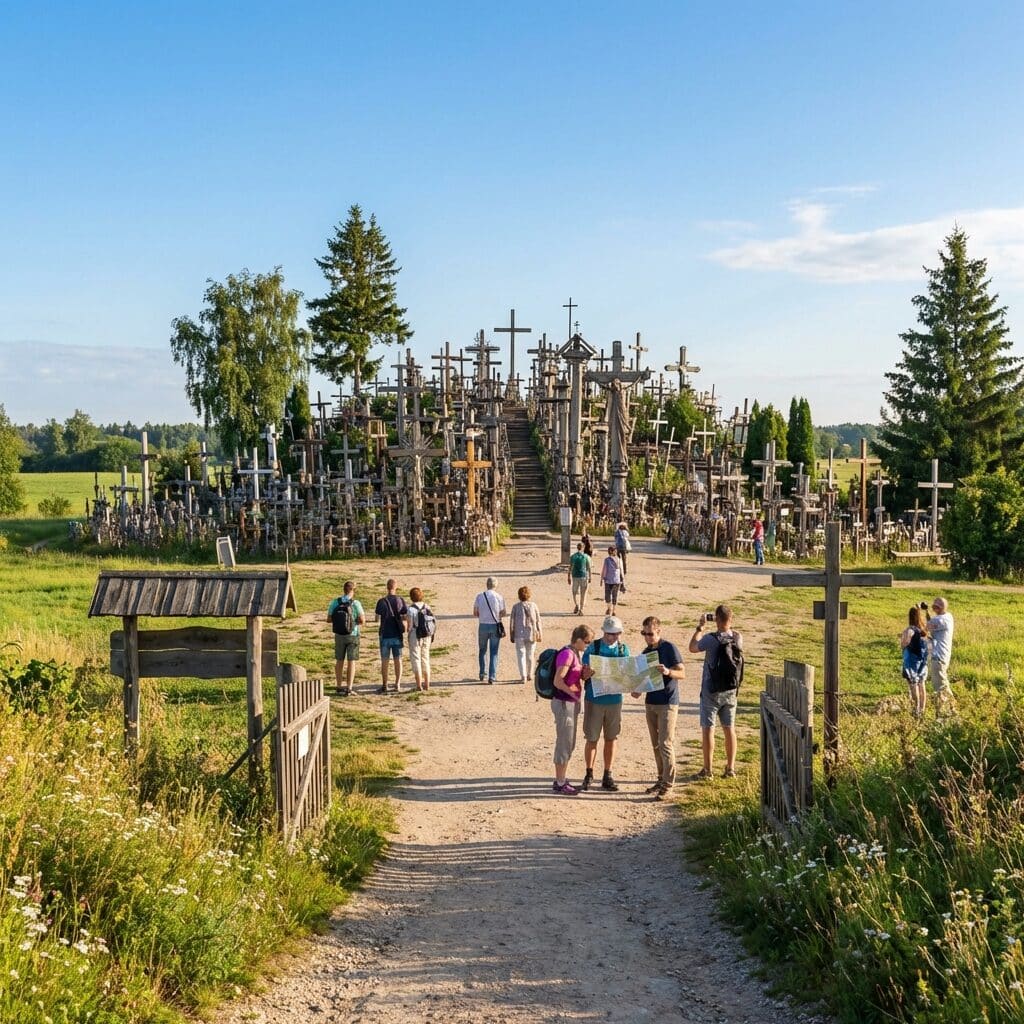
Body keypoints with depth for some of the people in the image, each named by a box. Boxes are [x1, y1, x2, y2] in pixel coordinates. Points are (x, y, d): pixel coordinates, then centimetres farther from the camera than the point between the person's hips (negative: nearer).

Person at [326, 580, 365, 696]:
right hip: (352, 635, -3)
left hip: (339, 635, 3)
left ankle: (339, 686, 26)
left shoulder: (335, 602, -4)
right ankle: (349, 688, -3)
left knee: (339, 661, 16)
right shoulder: (355, 603, -14)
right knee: (351, 662, 2)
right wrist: (354, 621, 5)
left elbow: (329, 619, 1)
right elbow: (362, 620, -16)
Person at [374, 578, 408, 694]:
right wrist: (407, 628, 13)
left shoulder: (382, 601, -10)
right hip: (397, 636, 2)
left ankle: (384, 686, 7)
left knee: (384, 661, 5)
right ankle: (397, 685, 7)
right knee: (398, 660, 8)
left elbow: (377, 618, -3)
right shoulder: (400, 601, -4)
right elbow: (406, 617, -3)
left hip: (385, 635, -2)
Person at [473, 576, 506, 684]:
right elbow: (503, 613, -2)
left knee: (482, 650, 19)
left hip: (483, 626, 1)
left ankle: (482, 674, 20)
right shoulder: (499, 597, -7)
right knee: (494, 652, 4)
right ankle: (492, 677, -1)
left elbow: (475, 614, 2)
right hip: (495, 626, -1)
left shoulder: (479, 596, -3)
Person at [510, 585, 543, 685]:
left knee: (521, 655, 1)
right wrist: (539, 634, 10)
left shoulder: (516, 606, -4)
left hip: (519, 635, -2)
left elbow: (512, 622, -2)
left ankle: (523, 676, -8)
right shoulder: (533, 606, 0)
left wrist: (511, 635, 6)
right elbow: (538, 621, 2)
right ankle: (530, 674, 26)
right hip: (531, 634, 2)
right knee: (530, 655, 15)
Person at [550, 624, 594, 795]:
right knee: (564, 744, -1)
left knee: (569, 744, 15)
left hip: (572, 703, 10)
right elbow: (558, 681, -24)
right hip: (563, 703, -10)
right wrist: (573, 693, -13)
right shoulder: (567, 654, -19)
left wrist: (586, 673, 5)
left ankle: (561, 780, 24)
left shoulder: (575, 654, 10)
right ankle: (560, 783, 8)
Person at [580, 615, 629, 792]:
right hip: (594, 700, -2)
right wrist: (587, 673, -30)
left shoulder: (623, 649, 1)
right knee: (591, 739, 4)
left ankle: (607, 776, 19)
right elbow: (584, 674, -6)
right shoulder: (593, 648, -6)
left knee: (611, 738, 9)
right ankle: (589, 775, 18)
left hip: (614, 700, 2)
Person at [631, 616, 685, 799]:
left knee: (666, 743, -7)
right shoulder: (645, 652, 11)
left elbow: (681, 673, -13)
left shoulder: (669, 648, -10)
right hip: (650, 702, 7)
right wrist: (638, 690, -1)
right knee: (656, 744, 11)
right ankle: (661, 779, 19)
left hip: (667, 703, -7)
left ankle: (668, 784, -1)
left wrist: (668, 672, -32)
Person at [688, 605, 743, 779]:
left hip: (711, 691, -4)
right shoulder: (737, 638, -4)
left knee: (708, 729, 2)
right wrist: (729, 627, 18)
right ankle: (730, 768, 14)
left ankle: (708, 769, 4)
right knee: (729, 729, 11)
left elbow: (692, 648, 0)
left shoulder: (711, 639, -18)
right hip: (730, 691, 4)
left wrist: (699, 628, 9)